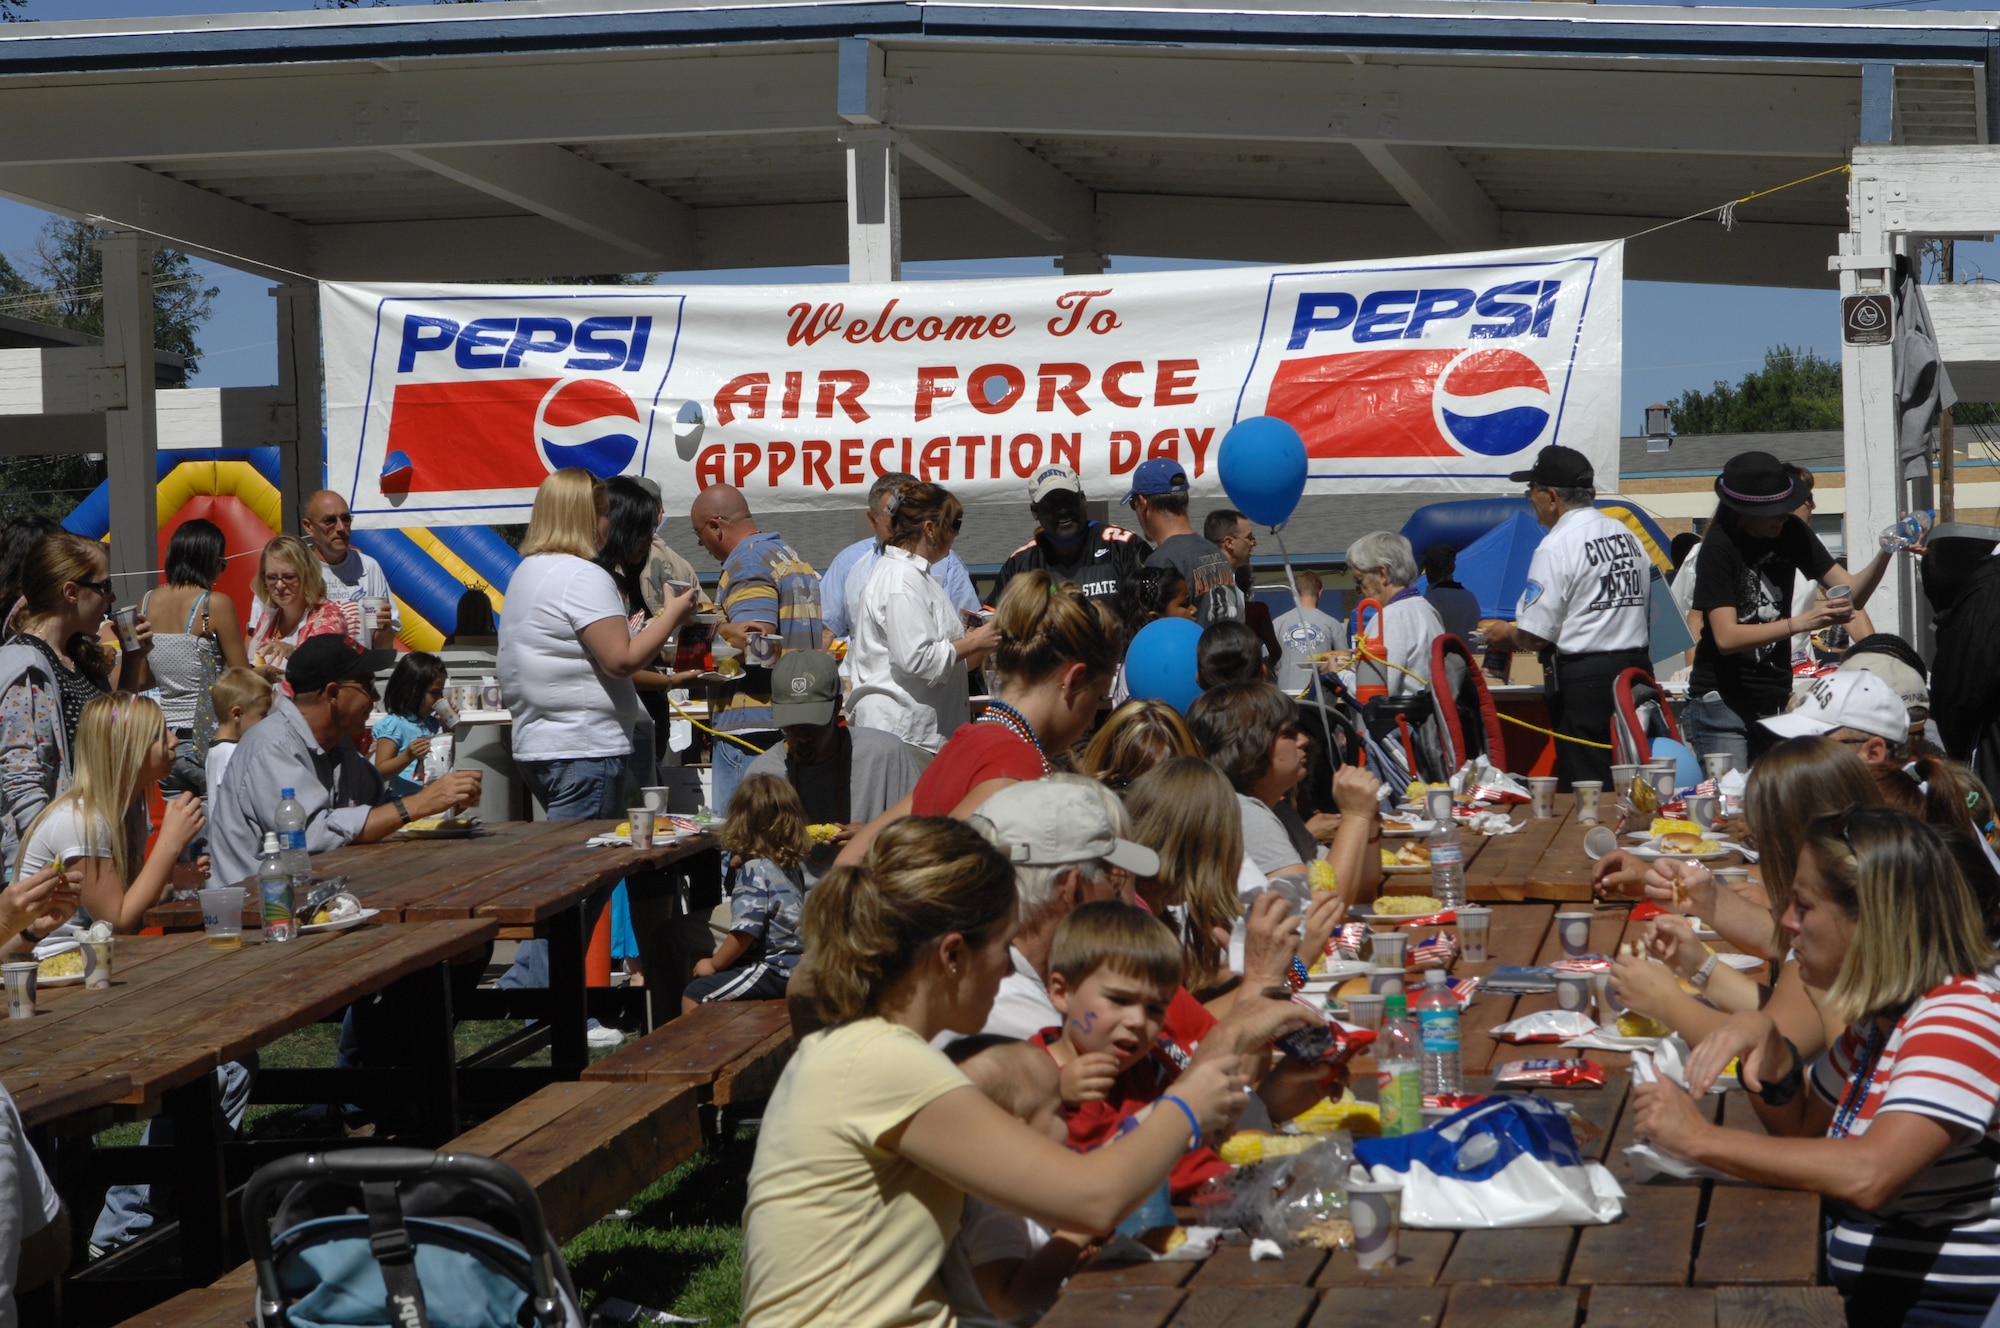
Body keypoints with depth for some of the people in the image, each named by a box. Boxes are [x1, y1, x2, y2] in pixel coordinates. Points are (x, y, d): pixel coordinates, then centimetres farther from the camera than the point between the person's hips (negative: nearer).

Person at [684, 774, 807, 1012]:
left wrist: (713, 964, -7)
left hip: (771, 972, -9)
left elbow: (745, 932, -21)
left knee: (693, 996, -11)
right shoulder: (792, 867, 9)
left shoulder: (755, 870, -17)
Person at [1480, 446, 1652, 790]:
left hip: (1583, 678, -7)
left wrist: (1507, 635, 7)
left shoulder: (1556, 547, -11)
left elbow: (1536, 635, -13)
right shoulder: (1629, 537, 12)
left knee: (1586, 787, -3)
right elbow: (1642, 610, 17)